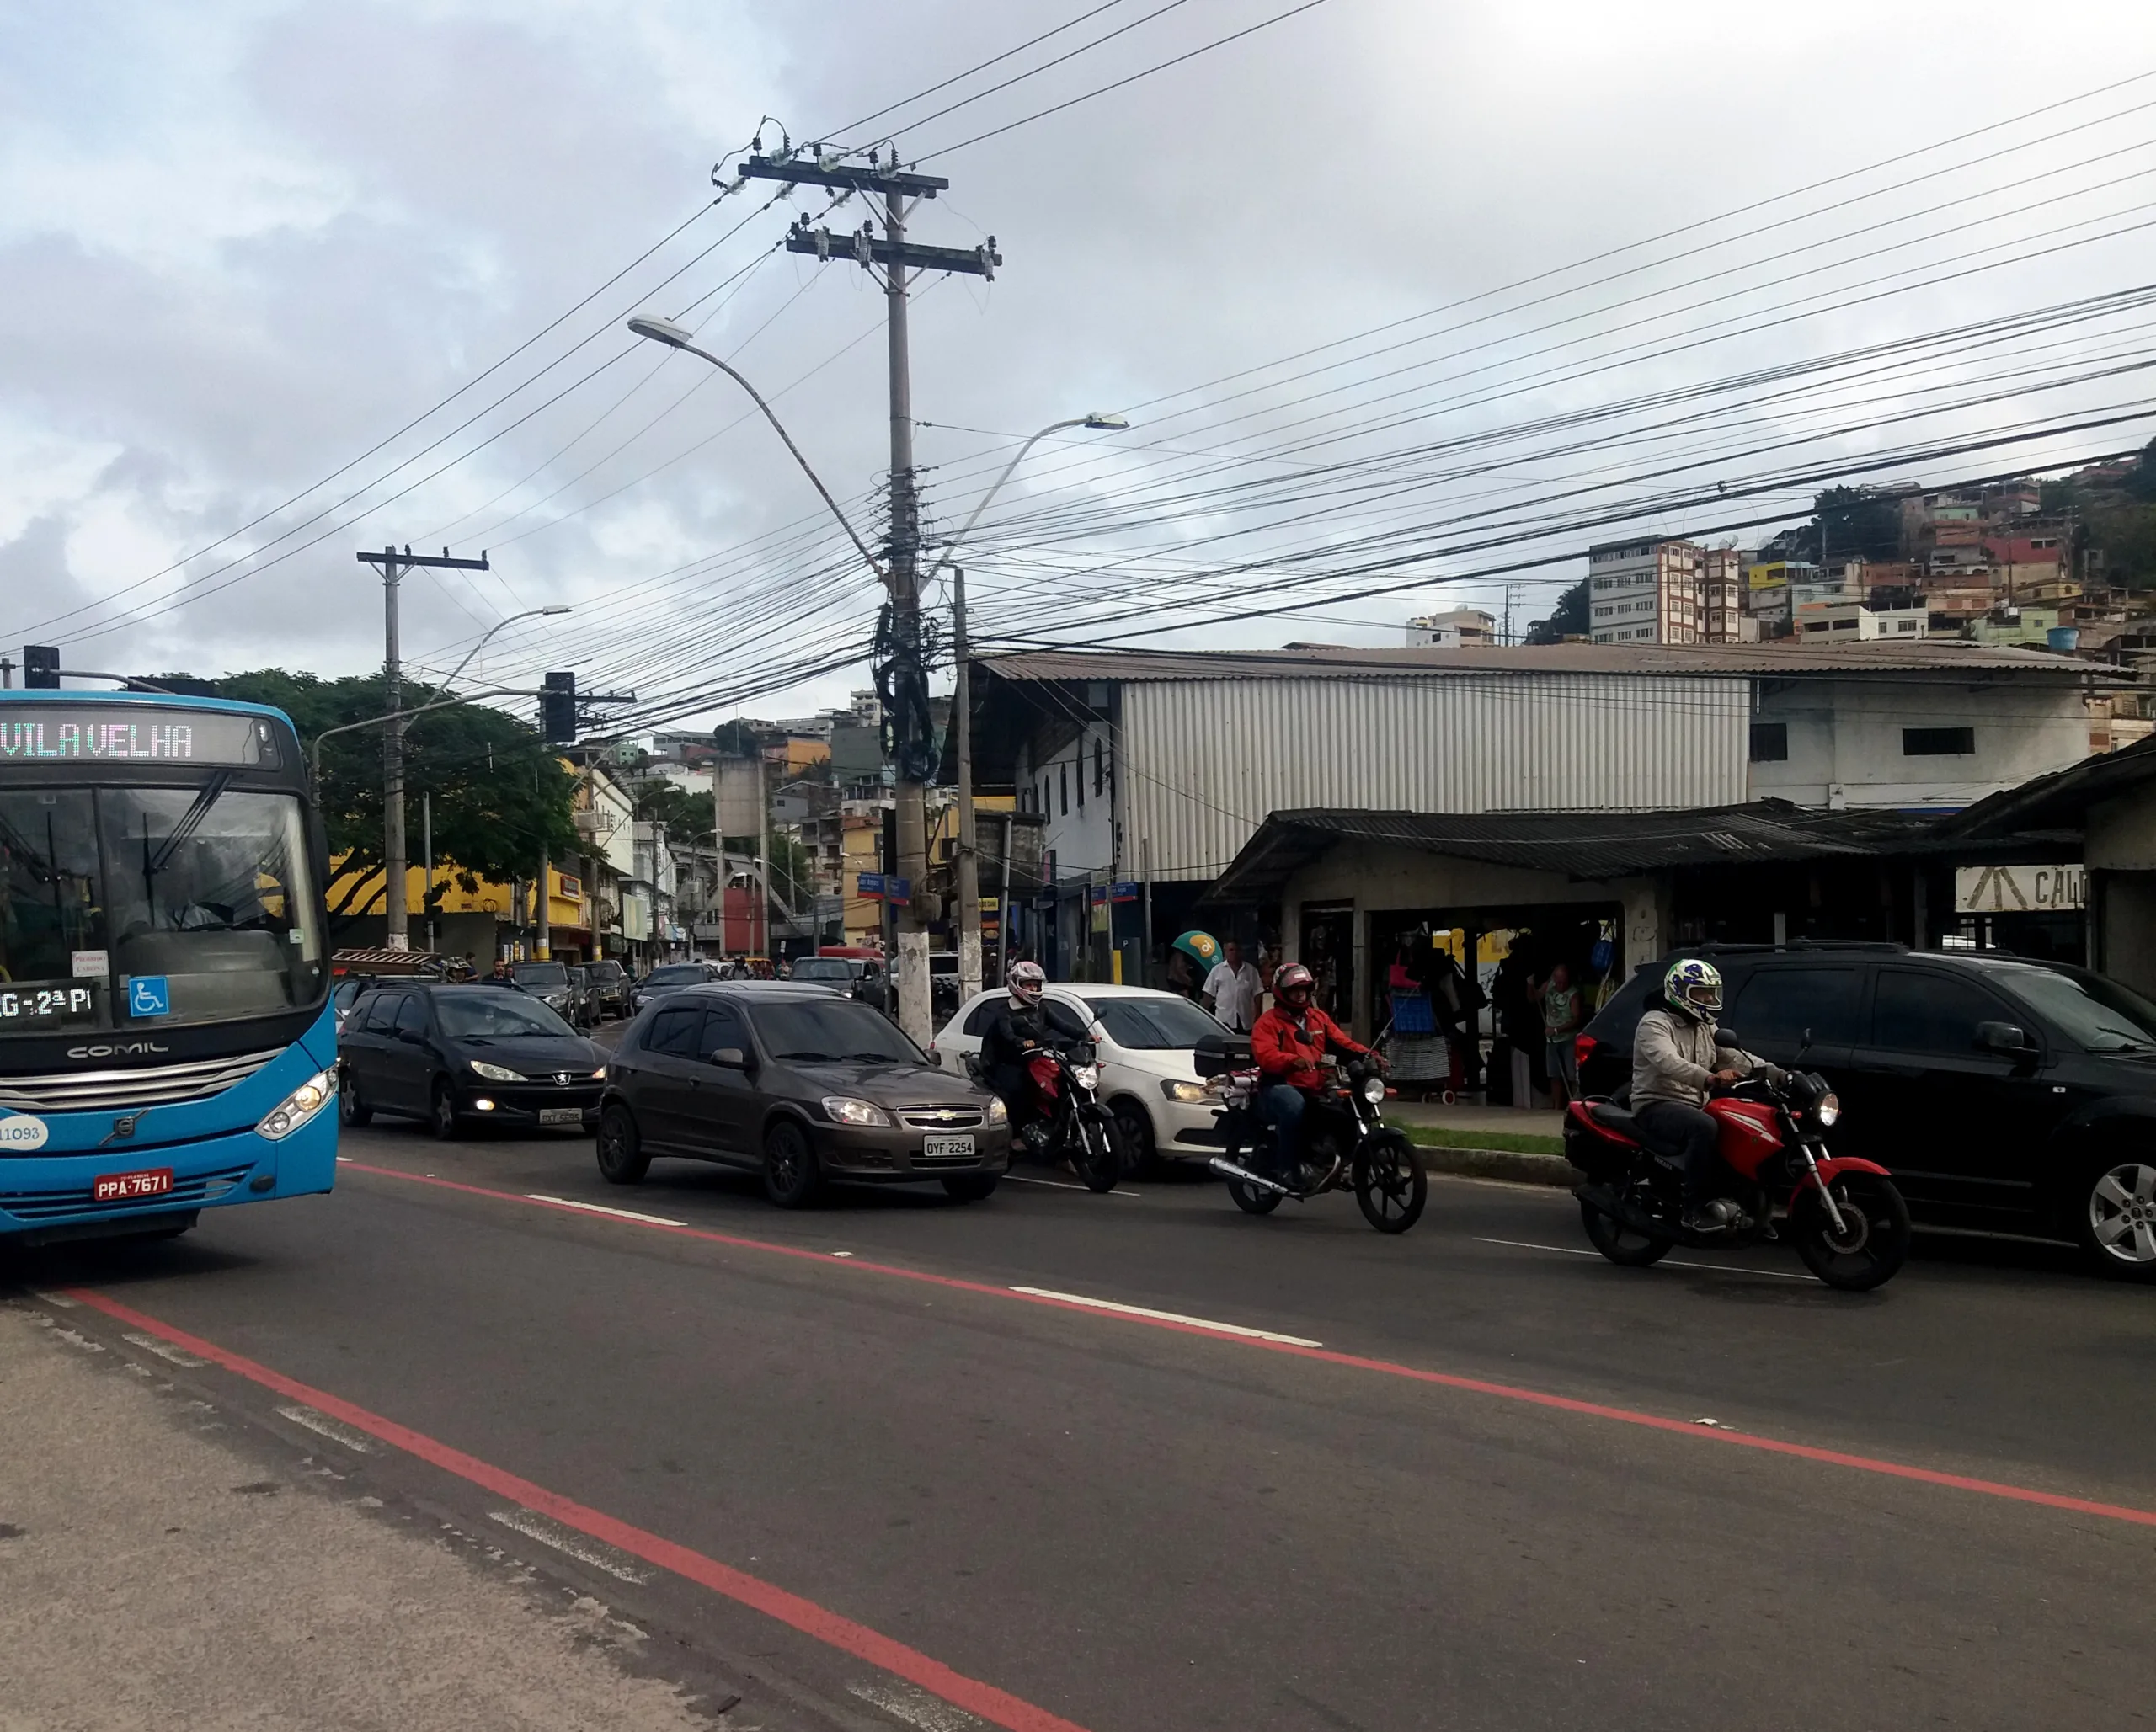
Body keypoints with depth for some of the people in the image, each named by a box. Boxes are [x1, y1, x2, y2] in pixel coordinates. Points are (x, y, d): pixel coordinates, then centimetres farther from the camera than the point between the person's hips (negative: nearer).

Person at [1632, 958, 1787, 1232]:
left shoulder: (1705, 1030, 20)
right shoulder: (1655, 1024, -9)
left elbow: (1734, 1057, 9)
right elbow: (1669, 1063, -28)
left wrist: (1775, 1073, -9)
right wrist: (1709, 1078, -44)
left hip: (1694, 1106, 9)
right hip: (1657, 1106, -9)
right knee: (1704, 1128, -37)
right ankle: (1694, 1208, -32)